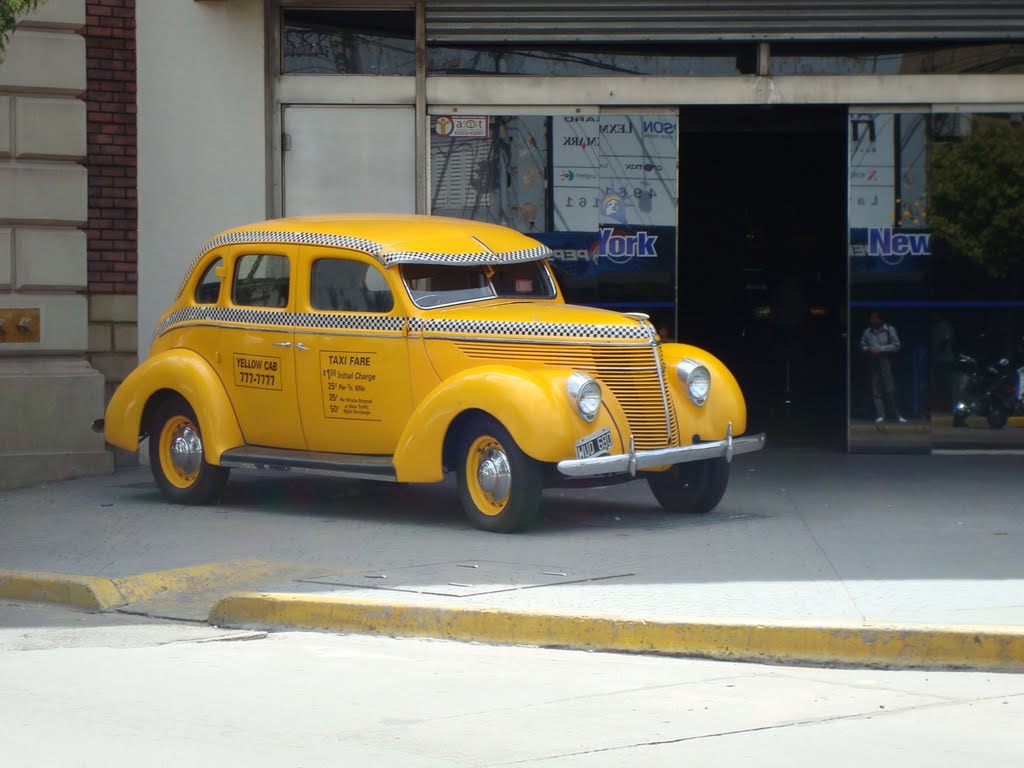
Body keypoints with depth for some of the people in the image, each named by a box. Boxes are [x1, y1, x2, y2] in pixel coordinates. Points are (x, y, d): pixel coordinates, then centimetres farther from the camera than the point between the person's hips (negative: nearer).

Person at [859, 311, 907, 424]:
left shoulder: (889, 330, 0)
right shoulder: (867, 332, 9)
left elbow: (896, 346, -3)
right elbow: (862, 346, 17)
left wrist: (881, 349, -11)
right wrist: (869, 349, -5)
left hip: (885, 362, -3)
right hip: (873, 363, 3)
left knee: (890, 389, -7)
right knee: (876, 390, -3)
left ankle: (897, 415, 1)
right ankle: (880, 416, -4)